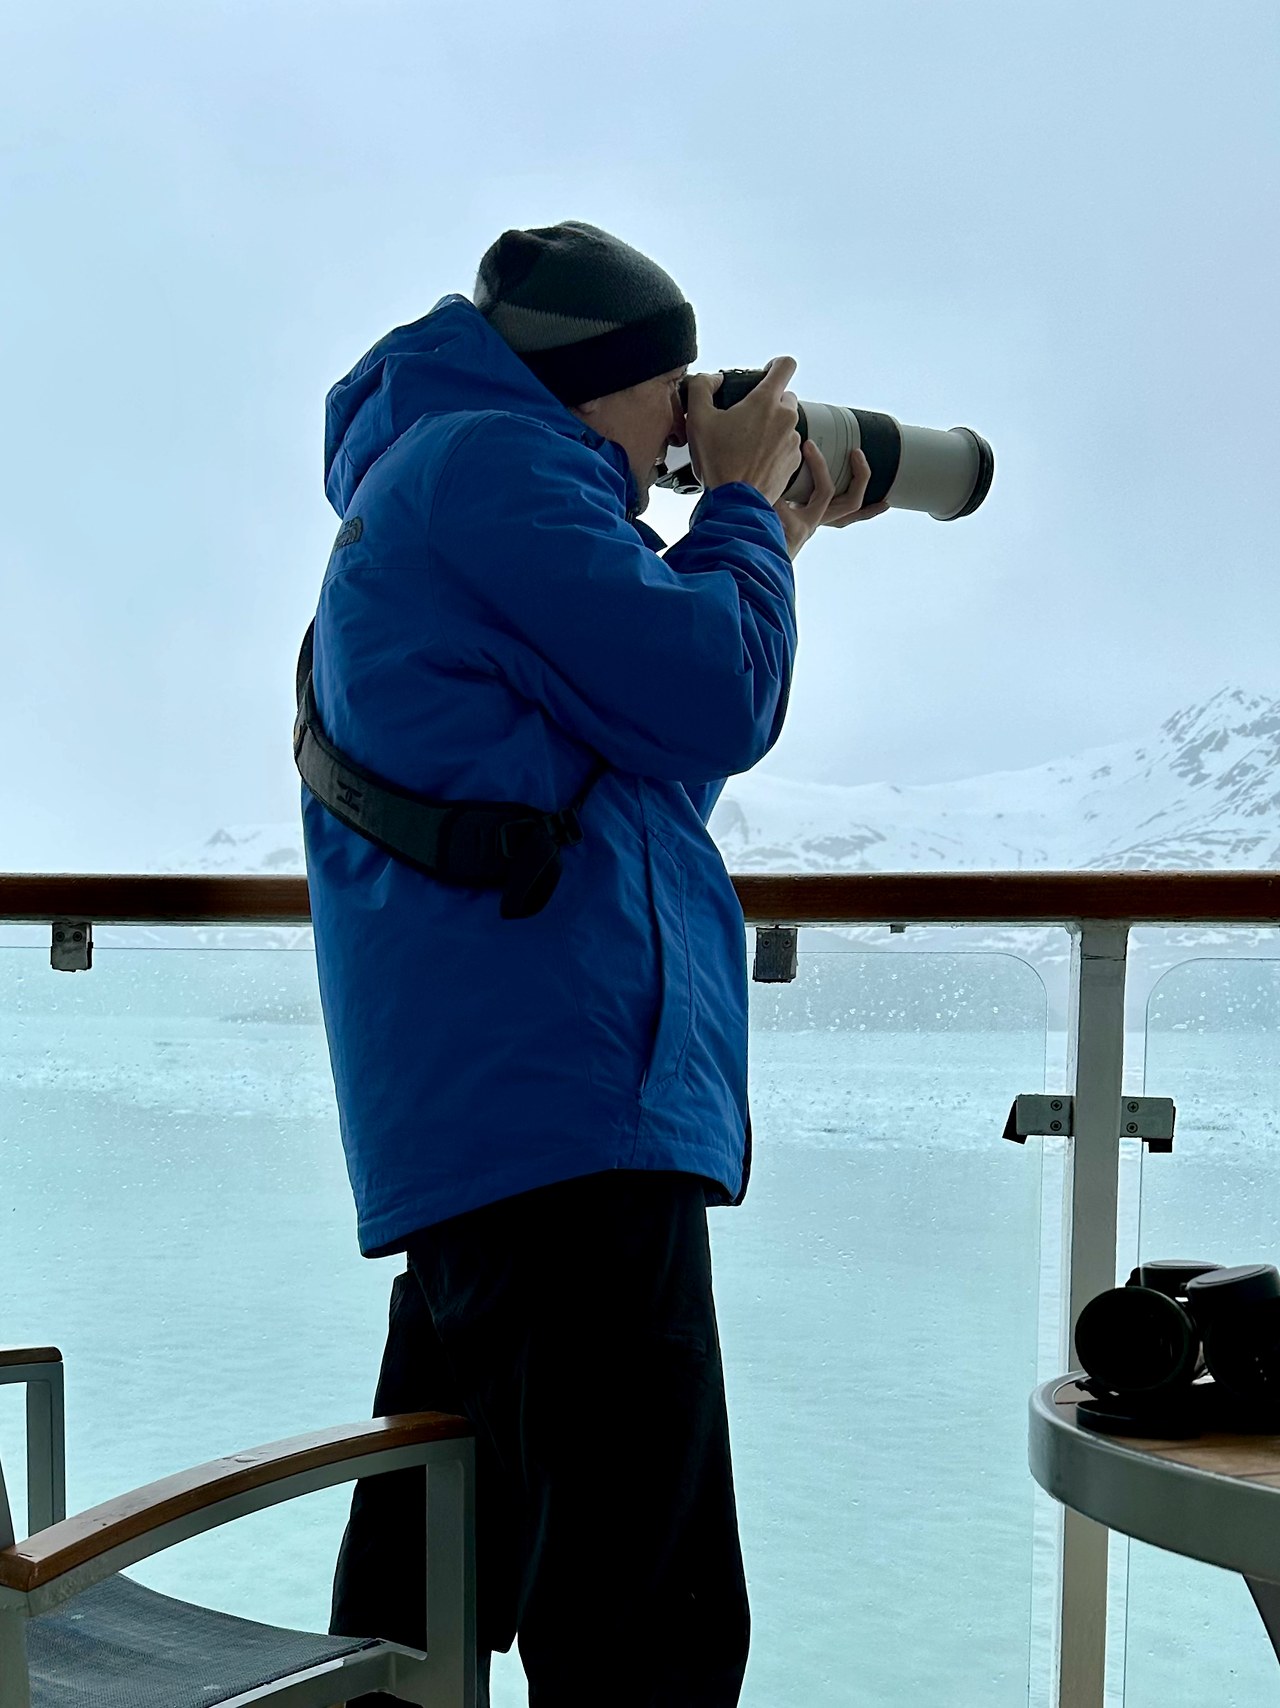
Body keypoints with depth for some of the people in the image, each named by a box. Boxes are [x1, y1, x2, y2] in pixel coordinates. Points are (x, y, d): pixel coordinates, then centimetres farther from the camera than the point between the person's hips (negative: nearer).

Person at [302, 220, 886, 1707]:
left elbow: (641, 716, 29)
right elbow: (713, 707, -11)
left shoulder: (423, 480, 27)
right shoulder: (488, 460, -5)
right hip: (567, 1097, -11)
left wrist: (765, 539, 26)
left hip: (470, 1123, 11)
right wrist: (743, 504, 5)